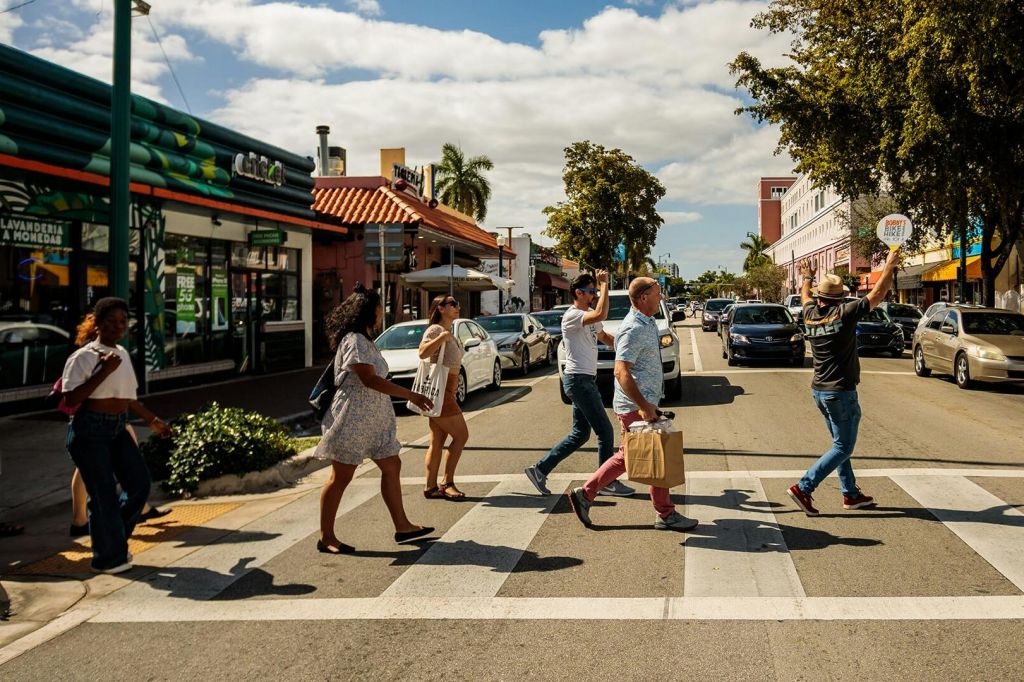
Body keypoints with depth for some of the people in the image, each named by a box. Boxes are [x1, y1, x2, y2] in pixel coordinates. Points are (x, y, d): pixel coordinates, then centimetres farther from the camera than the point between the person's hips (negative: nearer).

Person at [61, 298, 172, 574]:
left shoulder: (122, 354, 12)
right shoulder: (84, 357, -10)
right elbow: (71, 399, -21)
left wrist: (152, 420, 28)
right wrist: (104, 371, -24)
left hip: (117, 430, 7)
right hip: (89, 432, -7)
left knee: (139, 482, 3)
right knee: (103, 493, -4)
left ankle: (114, 540, 24)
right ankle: (108, 558, 11)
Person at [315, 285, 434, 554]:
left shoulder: (364, 340, 15)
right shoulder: (354, 341, -17)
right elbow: (369, 379, -26)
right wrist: (411, 395, -26)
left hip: (374, 418, 10)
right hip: (353, 417, -10)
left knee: (392, 467, 10)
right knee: (341, 476, -2)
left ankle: (402, 526, 18)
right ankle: (326, 538, 7)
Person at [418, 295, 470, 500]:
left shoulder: (449, 333, 19)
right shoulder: (435, 330, -10)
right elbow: (423, 352, -28)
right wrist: (441, 337, -36)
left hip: (446, 392, 9)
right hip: (439, 391, -9)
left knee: (437, 442, 7)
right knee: (461, 435, -7)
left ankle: (431, 487, 9)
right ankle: (447, 483, -1)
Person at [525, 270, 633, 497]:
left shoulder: (589, 317, 17)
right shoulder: (572, 316, -15)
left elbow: (605, 337, 30)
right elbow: (601, 315, -33)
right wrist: (604, 285, -23)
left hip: (586, 379, 10)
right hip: (578, 379, -10)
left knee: (580, 434, 12)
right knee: (605, 431, -5)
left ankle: (540, 470, 15)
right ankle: (607, 483, 5)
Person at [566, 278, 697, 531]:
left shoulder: (647, 323, 14)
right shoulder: (634, 329, -19)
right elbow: (621, 371, -27)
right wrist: (644, 406, -28)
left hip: (642, 403, 10)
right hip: (636, 406, -10)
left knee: (628, 456, 15)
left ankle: (585, 494, 19)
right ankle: (666, 515, 13)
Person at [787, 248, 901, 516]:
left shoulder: (810, 314, 1)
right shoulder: (844, 313, -15)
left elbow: (805, 296, 25)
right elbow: (878, 294, -5)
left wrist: (806, 276, 44)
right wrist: (890, 266, 8)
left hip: (819, 390, 8)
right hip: (840, 392, -7)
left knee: (841, 443, 19)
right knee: (843, 448, -1)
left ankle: (851, 494, 25)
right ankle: (803, 488, -9)